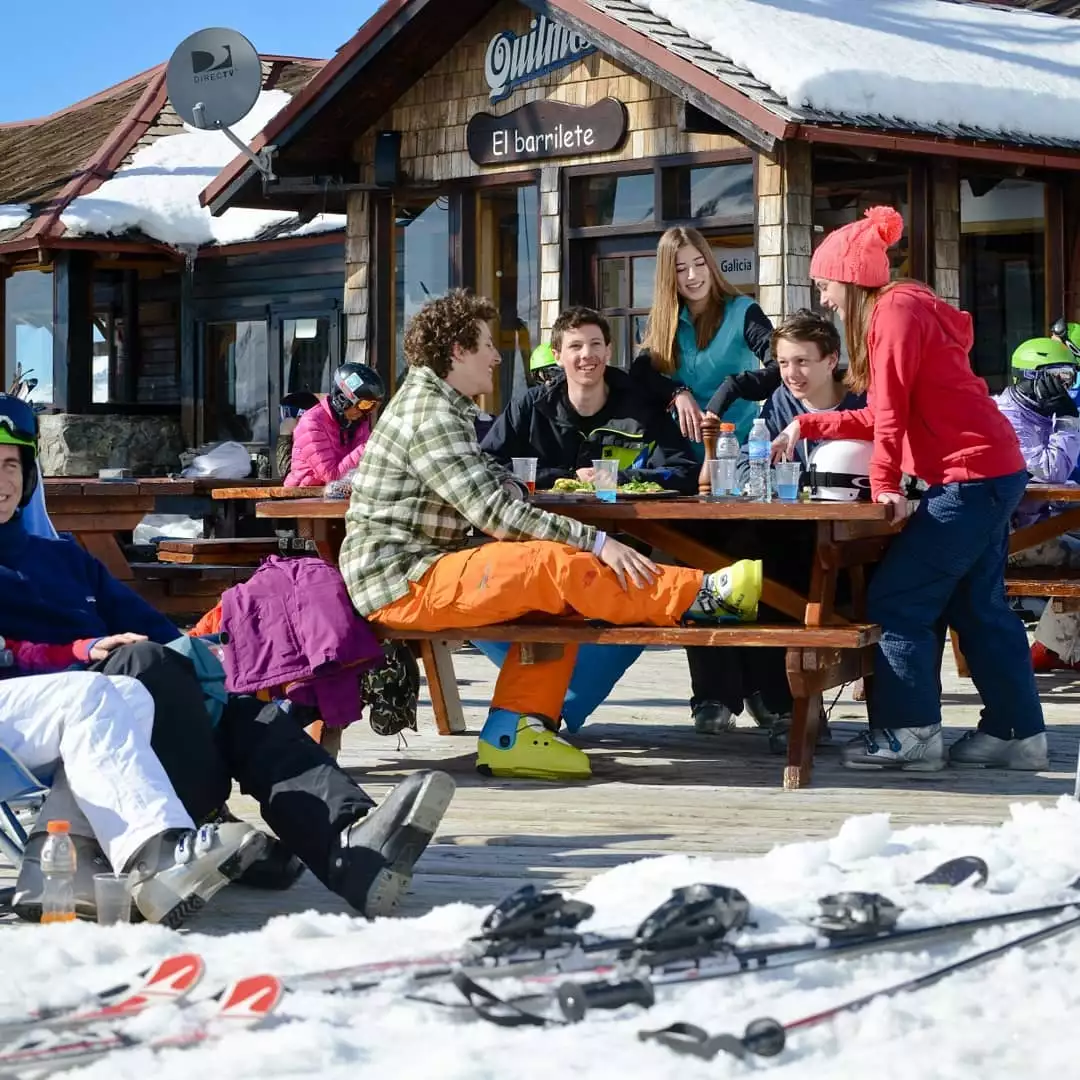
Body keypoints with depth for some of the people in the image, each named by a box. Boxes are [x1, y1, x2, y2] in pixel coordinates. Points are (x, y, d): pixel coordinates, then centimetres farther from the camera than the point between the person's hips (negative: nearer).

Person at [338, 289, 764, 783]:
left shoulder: (442, 406, 17)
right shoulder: (429, 417, -16)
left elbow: (487, 478, 29)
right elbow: (491, 510, -24)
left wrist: (508, 484, 3)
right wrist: (596, 543, -24)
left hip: (424, 567, 10)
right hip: (400, 583, -10)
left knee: (555, 594, 5)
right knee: (553, 564, -22)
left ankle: (513, 731, -5)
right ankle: (703, 595, -18)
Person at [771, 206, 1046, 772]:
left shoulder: (896, 312, -11)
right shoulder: (901, 310, 19)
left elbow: (891, 408, -15)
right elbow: (880, 417, 21)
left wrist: (884, 486, -15)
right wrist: (806, 426, 23)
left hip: (970, 477, -10)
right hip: (991, 472, 10)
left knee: (896, 600, -8)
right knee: (976, 606, 12)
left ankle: (908, 733, -6)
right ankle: (1016, 733, 14)